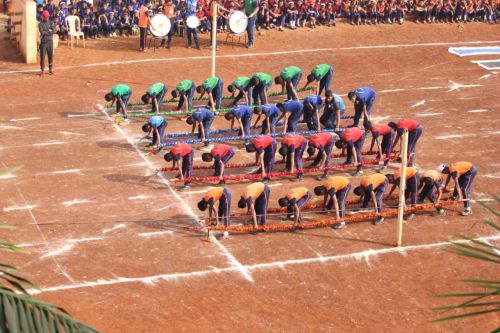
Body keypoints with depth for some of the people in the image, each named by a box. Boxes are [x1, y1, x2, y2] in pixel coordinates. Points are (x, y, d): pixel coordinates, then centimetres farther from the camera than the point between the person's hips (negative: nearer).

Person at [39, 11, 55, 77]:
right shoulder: (40, 24, -2)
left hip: (50, 41, 3)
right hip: (43, 41, -3)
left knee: (51, 55, 6)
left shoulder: (51, 22, 7)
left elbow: (54, 31, -8)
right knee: (42, 56, -1)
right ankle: (42, 70, 5)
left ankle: (50, 69, 16)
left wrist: (45, 32, -15)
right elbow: (42, 32, -16)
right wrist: (49, 31, -9)